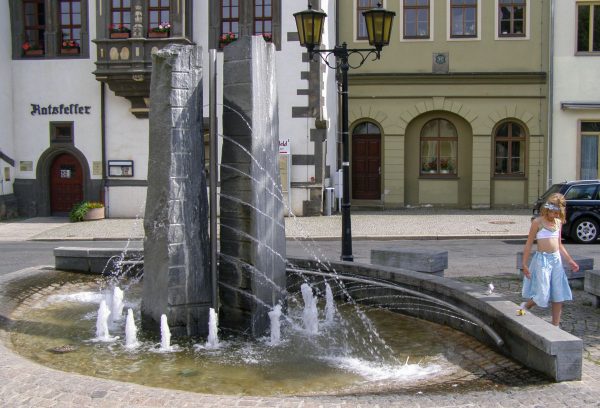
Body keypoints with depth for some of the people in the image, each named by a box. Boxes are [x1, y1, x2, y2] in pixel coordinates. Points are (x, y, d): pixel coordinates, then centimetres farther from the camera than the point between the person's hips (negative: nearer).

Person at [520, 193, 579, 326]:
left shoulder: (558, 222, 9)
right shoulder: (538, 222, -8)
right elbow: (529, 244, -6)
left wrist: (570, 260, 14)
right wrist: (524, 264, -8)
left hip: (556, 260, 6)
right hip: (542, 259, -6)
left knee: (559, 296, 7)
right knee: (543, 296, -7)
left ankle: (555, 327, 16)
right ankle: (525, 305, 23)